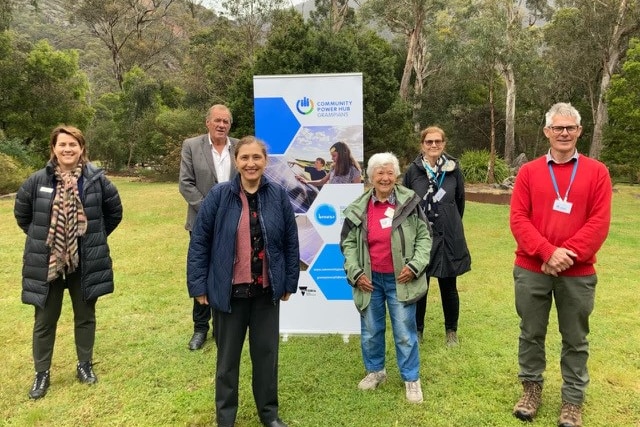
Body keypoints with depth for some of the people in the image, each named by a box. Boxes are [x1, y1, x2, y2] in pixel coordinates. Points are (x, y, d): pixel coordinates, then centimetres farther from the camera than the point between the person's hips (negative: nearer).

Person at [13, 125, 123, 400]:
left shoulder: (97, 179, -7)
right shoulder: (37, 181, -6)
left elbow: (114, 212, 6)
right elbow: (21, 214, 10)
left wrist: (95, 237, 5)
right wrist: (41, 237, 7)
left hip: (85, 262, 0)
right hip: (47, 263, 0)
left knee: (85, 316, 14)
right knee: (44, 321, 11)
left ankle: (85, 365, 32)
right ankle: (42, 373, 28)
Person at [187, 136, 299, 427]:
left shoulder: (278, 196, -5)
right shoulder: (219, 196, -9)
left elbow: (291, 242, 2)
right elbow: (199, 242, -6)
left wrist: (289, 282, 3)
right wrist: (198, 285, -6)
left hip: (266, 291, 1)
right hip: (229, 291, -1)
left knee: (266, 352, 15)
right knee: (228, 356, 15)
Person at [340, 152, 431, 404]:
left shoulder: (410, 202, -7)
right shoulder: (358, 209, -2)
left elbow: (424, 236, -2)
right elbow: (347, 243, 4)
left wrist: (415, 265, -12)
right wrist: (355, 272, -5)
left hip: (400, 279, -2)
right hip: (370, 280, 2)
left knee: (405, 332, 6)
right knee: (370, 331, 16)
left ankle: (411, 379, 25)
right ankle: (375, 371, 38)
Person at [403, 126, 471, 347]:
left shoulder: (454, 169, -1)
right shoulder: (413, 170, -3)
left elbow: (460, 202, 10)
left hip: (448, 238, 1)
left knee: (448, 287, 11)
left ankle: (451, 331, 29)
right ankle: (417, 329, 26)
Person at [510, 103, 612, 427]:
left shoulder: (596, 172, 2)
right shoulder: (528, 172, 3)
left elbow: (599, 223, -5)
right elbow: (518, 219, -4)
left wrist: (568, 254, -15)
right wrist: (548, 252, -16)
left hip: (578, 273, 0)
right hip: (531, 270, 1)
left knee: (575, 339, 10)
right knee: (531, 333, 12)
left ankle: (573, 401, 25)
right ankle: (532, 388, 30)